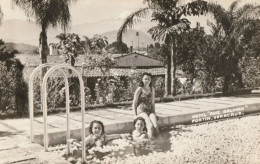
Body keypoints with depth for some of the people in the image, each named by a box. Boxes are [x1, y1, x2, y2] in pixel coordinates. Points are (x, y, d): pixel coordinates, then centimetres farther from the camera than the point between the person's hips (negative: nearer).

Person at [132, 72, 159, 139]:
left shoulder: (152, 89, 13)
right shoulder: (139, 89, -2)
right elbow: (134, 104, -1)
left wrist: (154, 113, 11)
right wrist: (136, 116, -8)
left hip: (150, 111, 4)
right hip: (141, 111, -4)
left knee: (156, 126, -28)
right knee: (150, 126, -33)